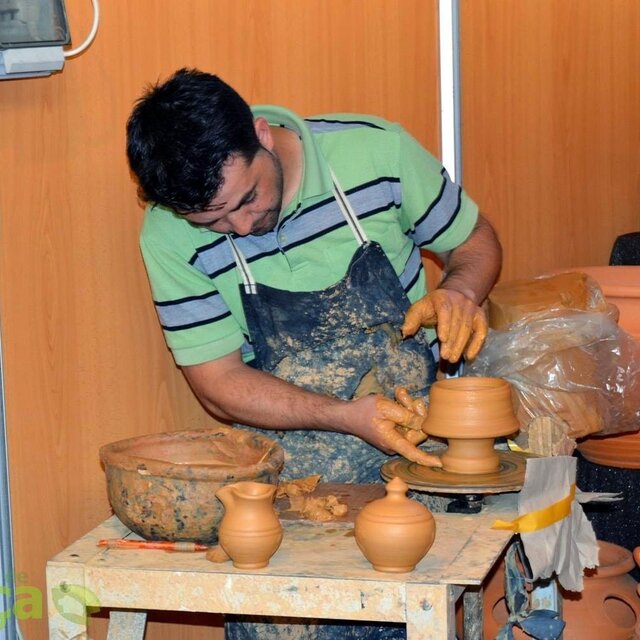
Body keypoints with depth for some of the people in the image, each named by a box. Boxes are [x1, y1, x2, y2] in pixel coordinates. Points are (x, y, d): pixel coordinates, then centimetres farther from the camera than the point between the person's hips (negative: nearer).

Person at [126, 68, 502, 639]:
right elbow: (219, 384, -5)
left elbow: (476, 241, 8)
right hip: (291, 455, 0)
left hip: (420, 424, 0)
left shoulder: (376, 151, -9)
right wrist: (348, 416, -18)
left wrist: (457, 291, -15)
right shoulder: (170, 238, -9)